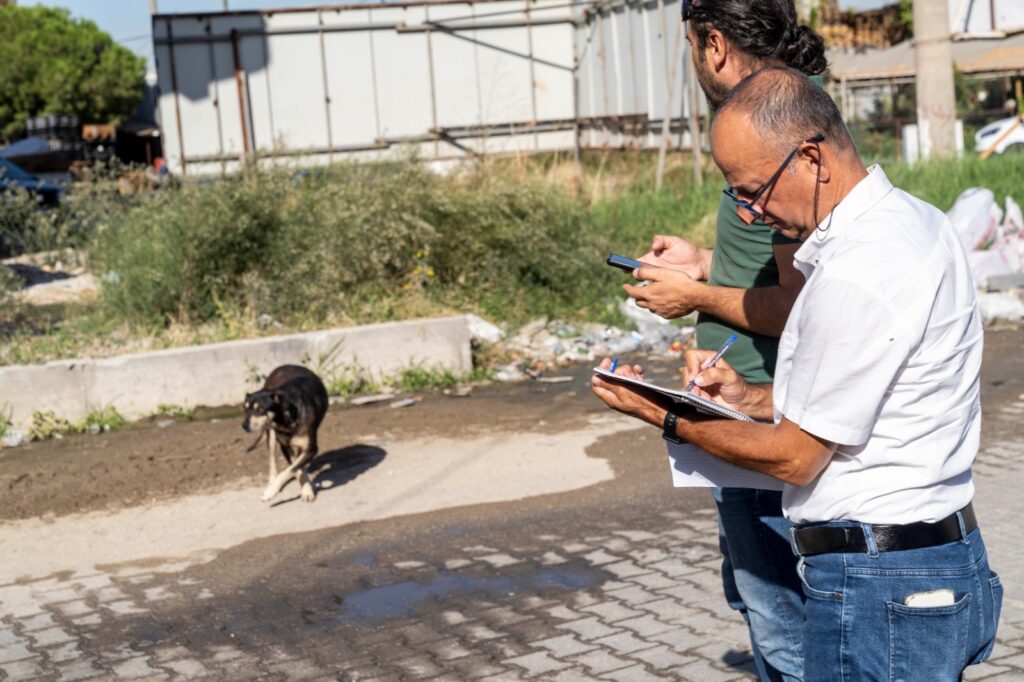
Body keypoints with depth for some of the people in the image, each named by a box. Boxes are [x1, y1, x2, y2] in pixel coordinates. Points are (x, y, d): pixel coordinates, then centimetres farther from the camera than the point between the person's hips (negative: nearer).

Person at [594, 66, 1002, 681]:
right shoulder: (914, 219, 9)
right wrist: (750, 398, 10)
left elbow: (794, 457, -15)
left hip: (880, 589, -10)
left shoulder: (857, 277, -23)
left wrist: (668, 419, -3)